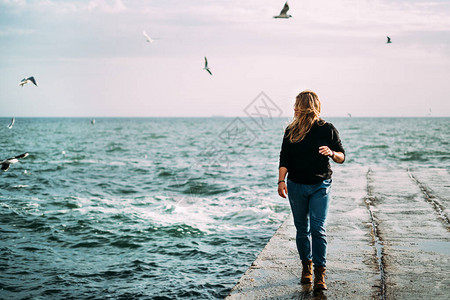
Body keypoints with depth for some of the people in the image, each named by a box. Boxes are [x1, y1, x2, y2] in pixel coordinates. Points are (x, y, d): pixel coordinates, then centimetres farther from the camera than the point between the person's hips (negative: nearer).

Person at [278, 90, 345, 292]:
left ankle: (320, 274, -5)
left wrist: (331, 153, -18)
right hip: (296, 186, 3)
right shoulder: (291, 131, 5)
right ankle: (306, 266, 24)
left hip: (320, 186, -2)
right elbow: (284, 158, 4)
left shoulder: (327, 129, -1)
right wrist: (281, 180, -10)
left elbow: (342, 157, 4)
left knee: (317, 228, -10)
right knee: (302, 229, 8)